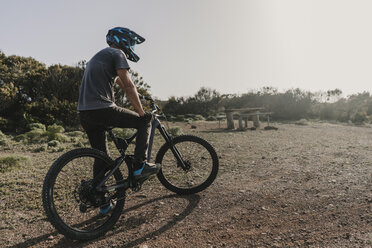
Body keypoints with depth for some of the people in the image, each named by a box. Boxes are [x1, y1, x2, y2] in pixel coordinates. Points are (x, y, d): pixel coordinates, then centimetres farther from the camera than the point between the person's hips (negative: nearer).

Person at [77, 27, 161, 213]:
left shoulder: (99, 56, 30)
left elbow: (121, 85, 35)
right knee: (145, 121, 8)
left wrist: (138, 94, 39)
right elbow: (128, 87, -9)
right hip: (102, 110, -9)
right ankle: (139, 166, 3)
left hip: (84, 113, 9)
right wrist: (141, 112, -3)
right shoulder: (117, 53, 1)